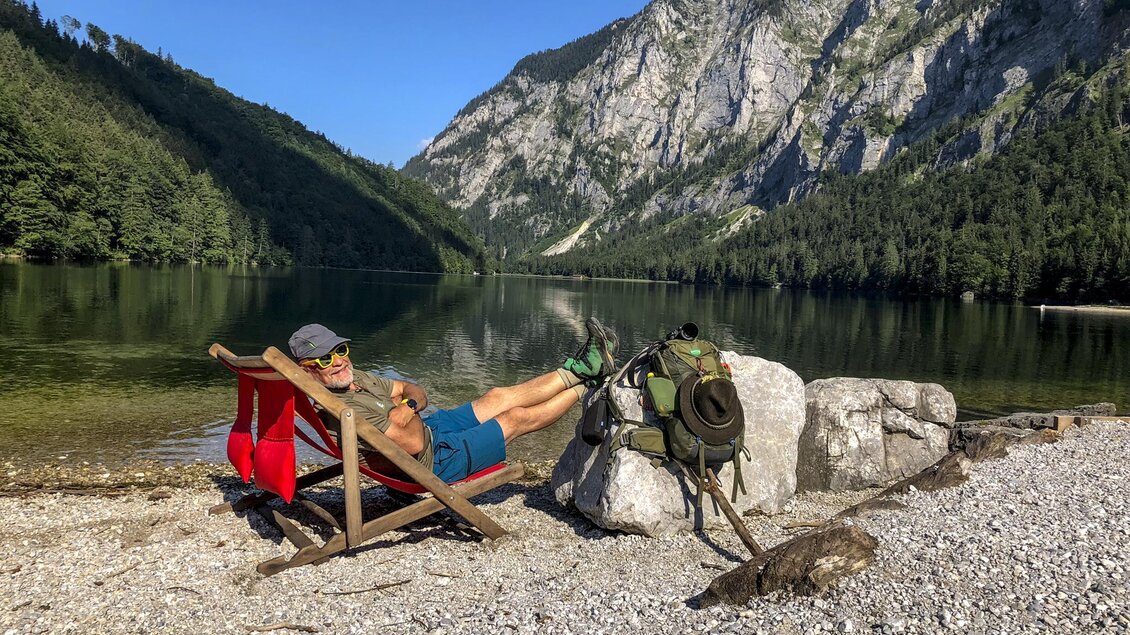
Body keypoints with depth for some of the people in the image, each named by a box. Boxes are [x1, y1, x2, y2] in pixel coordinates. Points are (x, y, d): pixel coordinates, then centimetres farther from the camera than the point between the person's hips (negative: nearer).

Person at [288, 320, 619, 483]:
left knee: (498, 397, 7)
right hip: (435, 459, -9)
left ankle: (580, 368, 17)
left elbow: (417, 392, 9)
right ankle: (587, 382, 14)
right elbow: (414, 443, -34)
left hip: (428, 426, 9)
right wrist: (410, 412, -12)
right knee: (518, 417, -3)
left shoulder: (353, 377, 0)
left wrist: (408, 405, -15)